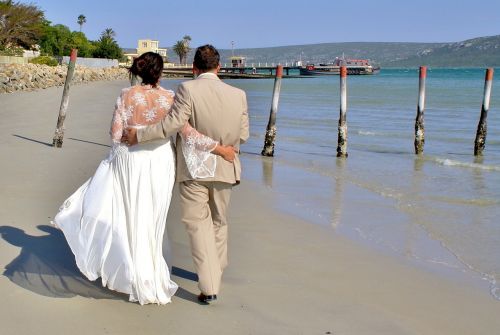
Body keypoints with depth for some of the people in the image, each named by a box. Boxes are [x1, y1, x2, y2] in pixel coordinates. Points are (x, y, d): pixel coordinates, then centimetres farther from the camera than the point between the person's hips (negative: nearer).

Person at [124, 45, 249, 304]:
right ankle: (216, 271, 37)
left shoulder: (188, 89, -15)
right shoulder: (238, 95, -4)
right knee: (218, 222, 22)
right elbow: (243, 135, 1)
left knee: (198, 224, 4)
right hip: (224, 169, 4)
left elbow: (173, 123, -20)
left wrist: (139, 135, -10)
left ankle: (209, 287, -2)